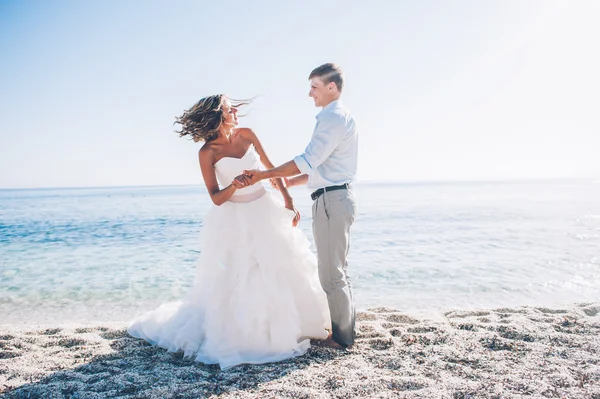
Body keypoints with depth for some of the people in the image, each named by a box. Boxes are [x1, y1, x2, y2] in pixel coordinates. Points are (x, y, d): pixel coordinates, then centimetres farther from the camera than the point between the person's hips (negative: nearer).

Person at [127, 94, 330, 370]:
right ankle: (239, 335, 23)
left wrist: (288, 201, 3)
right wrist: (235, 185, -33)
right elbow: (216, 198, -13)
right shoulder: (207, 152, -13)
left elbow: (270, 167, 7)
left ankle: (287, 327, 32)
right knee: (236, 280, 2)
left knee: (284, 270, 11)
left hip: (266, 210, 5)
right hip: (235, 219, -5)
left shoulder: (246, 134, -2)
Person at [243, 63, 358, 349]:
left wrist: (264, 175, -17)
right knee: (338, 270, 17)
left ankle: (341, 337, 9)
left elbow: (308, 161, -21)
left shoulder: (334, 117, -12)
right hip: (338, 198, 11)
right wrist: (291, 182, 18)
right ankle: (345, 328, 28)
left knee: (331, 272, -3)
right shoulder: (339, 117, 21)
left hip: (331, 200, -11)